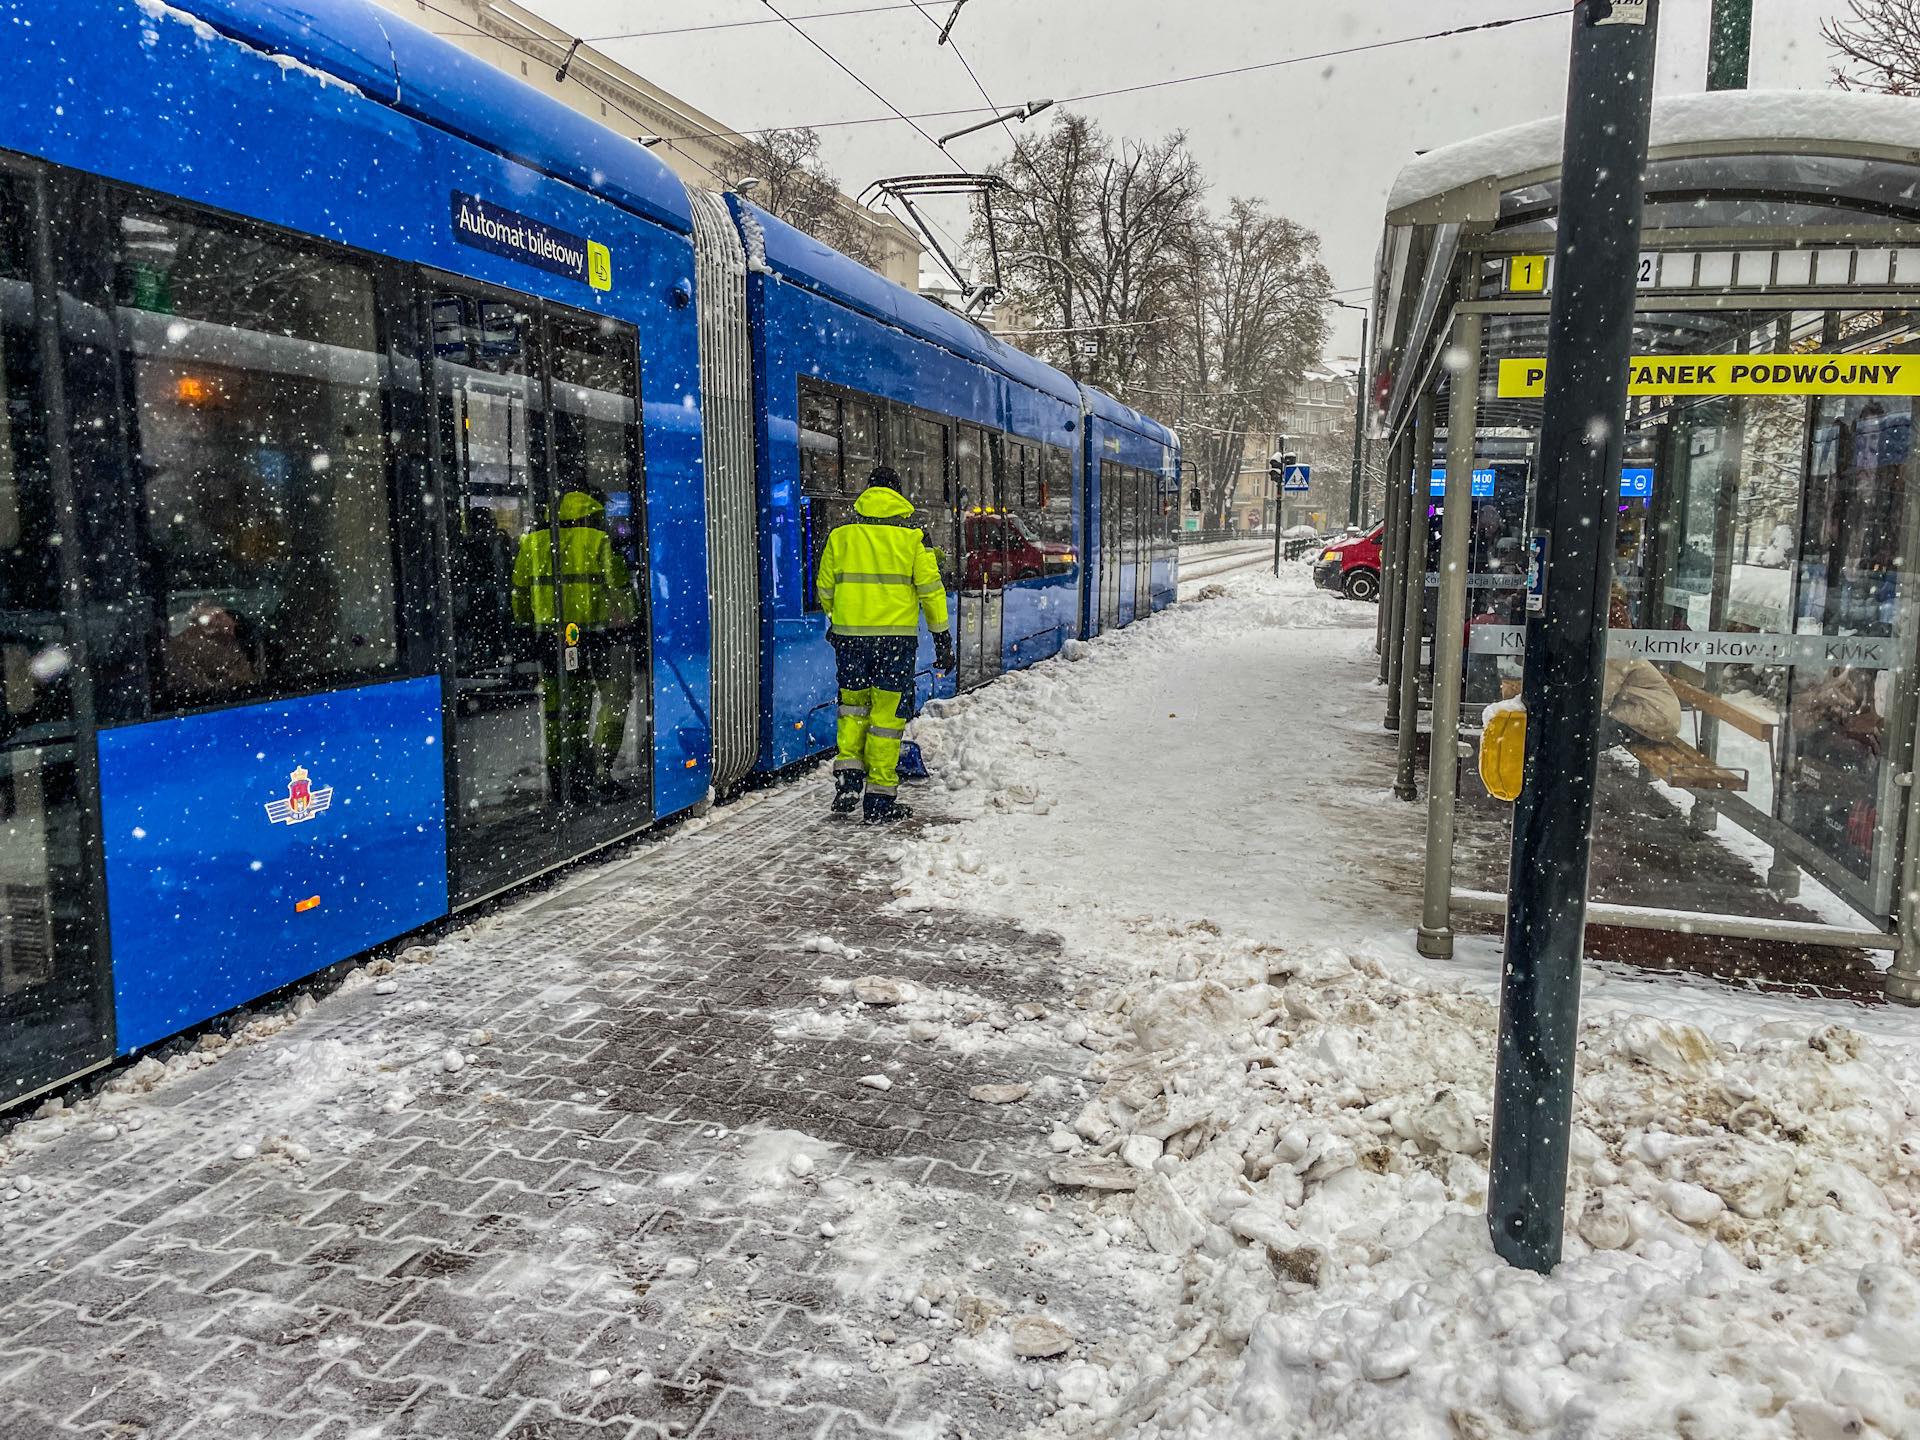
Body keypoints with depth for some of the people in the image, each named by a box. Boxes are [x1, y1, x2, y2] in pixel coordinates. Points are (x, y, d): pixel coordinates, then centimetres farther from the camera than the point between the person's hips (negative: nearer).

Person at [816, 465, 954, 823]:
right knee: (888, 712, 4)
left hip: (849, 633, 2)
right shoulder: (910, 536, -1)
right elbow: (930, 589, -2)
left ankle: (848, 780, 8)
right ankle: (880, 799, 7)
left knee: (853, 703, 20)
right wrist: (942, 637, 6)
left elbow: (824, 589, 10)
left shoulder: (840, 535, 5)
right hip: (896, 635, -2)